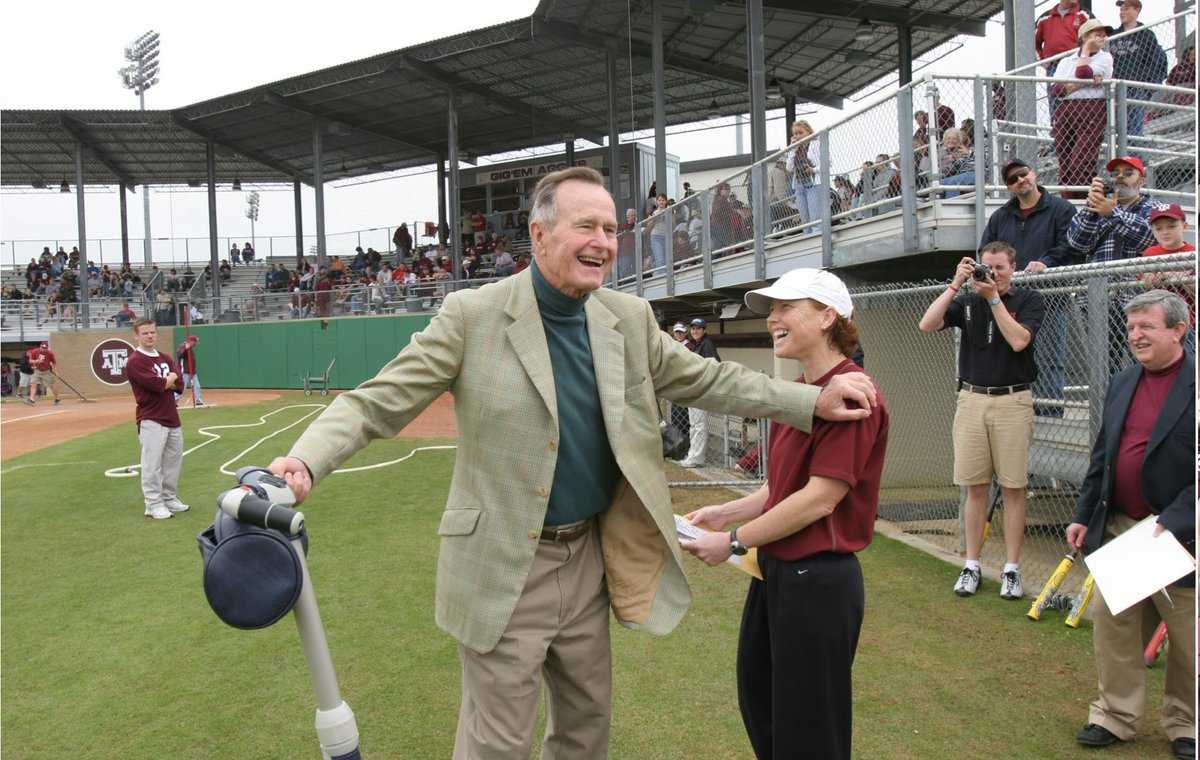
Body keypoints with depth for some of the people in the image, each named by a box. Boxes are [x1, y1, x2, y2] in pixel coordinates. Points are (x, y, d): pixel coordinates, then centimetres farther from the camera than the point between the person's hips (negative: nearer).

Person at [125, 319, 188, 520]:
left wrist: (162, 382, -11)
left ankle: (169, 499, 24)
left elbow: (179, 385, 4)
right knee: (152, 464, -5)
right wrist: (170, 377, -1)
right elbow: (157, 385, -20)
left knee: (173, 460, 13)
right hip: (151, 420, -7)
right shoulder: (135, 361, -8)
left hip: (172, 418, 7)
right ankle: (153, 504, 1)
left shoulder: (166, 358, 15)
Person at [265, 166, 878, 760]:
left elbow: (706, 380, 10)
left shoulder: (629, 317, 2)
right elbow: (378, 402, -13)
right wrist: (304, 461, -30)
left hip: (589, 558, 5)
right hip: (505, 567, -5)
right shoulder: (472, 316, -13)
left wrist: (813, 401, 4)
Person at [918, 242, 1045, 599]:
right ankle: (972, 565, 13)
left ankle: (1012, 569, 10)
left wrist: (994, 297, -11)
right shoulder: (967, 301, 10)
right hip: (971, 399, 2)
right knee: (975, 487, 5)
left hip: (1012, 401, -2)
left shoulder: (1029, 300, 4)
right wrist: (955, 284, -8)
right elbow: (927, 324, -6)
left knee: (1013, 488, 1)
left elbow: (1018, 340, -12)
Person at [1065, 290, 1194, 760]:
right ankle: (1116, 716, 25)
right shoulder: (1122, 384, 8)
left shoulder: (1192, 386, -12)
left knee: (1186, 637, 10)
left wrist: (1173, 522, -23)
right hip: (1117, 527, 5)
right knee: (1110, 622, 10)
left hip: (1177, 533, -5)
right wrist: (1083, 515, 9)